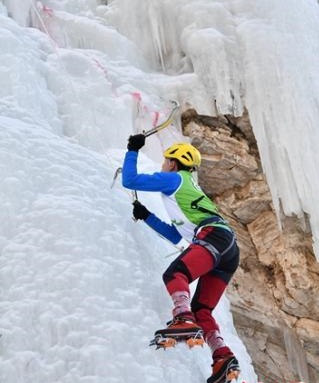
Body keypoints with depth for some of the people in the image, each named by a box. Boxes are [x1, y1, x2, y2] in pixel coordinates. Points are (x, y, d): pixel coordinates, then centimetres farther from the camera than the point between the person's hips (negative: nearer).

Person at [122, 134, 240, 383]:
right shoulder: (189, 190, 37)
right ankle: (224, 358, -10)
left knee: (174, 274, -26)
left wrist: (133, 151, 22)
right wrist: (146, 217, 34)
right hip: (229, 251, 9)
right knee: (201, 310, 5)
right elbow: (176, 236, 38)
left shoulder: (175, 179, 12)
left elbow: (130, 181, 9)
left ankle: (184, 319, -49)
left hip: (214, 236, -9)